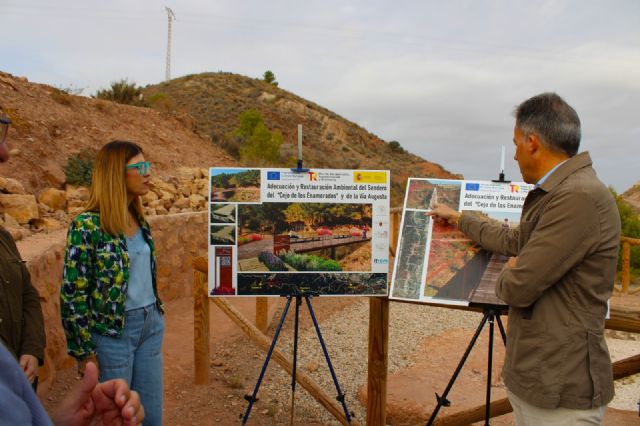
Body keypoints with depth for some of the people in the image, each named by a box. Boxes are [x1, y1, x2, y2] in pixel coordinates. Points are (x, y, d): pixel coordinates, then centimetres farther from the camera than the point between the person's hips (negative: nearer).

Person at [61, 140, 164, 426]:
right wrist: (83, 350, -11)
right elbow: (72, 294, -13)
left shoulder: (139, 220, 6)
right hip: (112, 331, -6)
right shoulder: (87, 225, -15)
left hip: (150, 325, 7)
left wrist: (154, 315, 16)